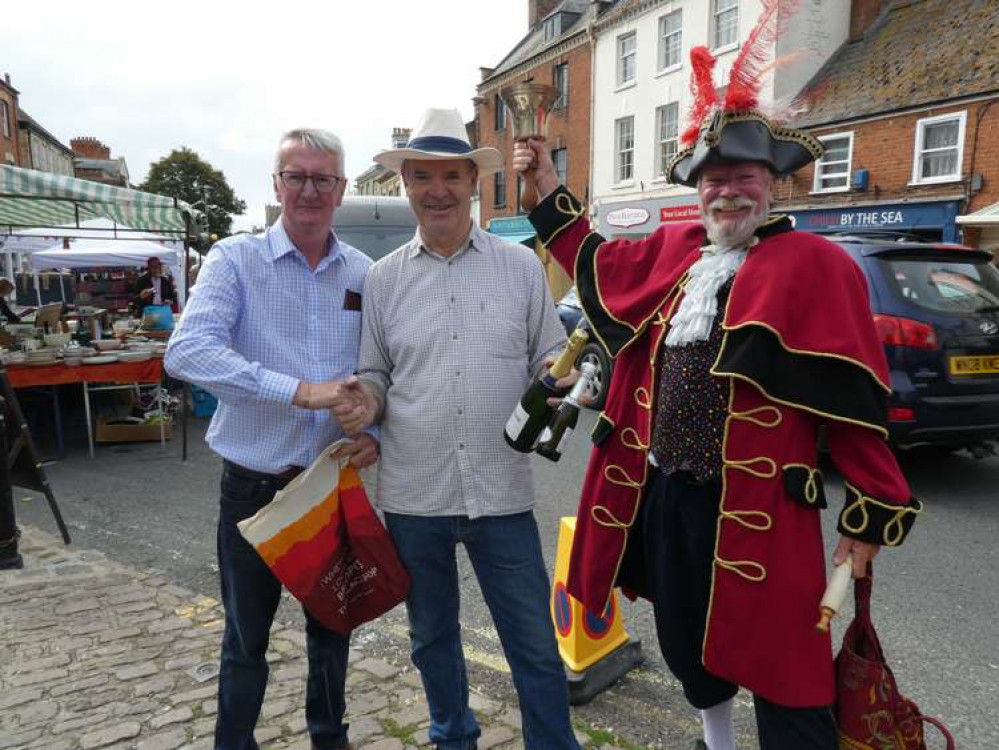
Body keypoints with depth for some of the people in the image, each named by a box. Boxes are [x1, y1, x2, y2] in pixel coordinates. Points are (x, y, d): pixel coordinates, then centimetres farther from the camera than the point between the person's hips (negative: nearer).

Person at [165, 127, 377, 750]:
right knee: (246, 636, 15)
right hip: (255, 486, -3)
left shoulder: (365, 274, 2)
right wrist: (300, 390, -30)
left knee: (332, 626, 21)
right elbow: (188, 352, -23)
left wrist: (377, 432, -10)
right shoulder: (236, 260, -8)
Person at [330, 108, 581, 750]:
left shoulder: (521, 266, 1)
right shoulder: (383, 277, 4)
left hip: (502, 491, -2)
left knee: (535, 644, 7)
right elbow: (374, 375, 10)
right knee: (432, 636, 21)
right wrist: (365, 402, -11)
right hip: (413, 494, 2)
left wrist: (558, 379, -15)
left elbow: (552, 358, 7)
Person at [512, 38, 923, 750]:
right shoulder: (672, 249, 8)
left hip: (758, 504, -6)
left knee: (782, 668, 6)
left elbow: (855, 399, -9)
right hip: (661, 491, 6)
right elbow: (596, 263, 24)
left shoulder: (816, 263, -8)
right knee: (684, 642, 23)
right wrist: (550, 188, 22)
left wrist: (875, 511, -9)